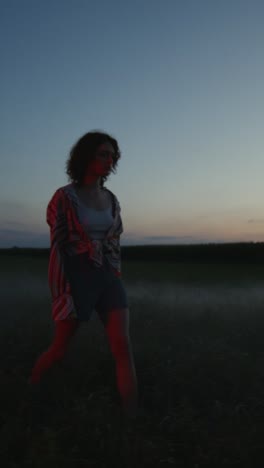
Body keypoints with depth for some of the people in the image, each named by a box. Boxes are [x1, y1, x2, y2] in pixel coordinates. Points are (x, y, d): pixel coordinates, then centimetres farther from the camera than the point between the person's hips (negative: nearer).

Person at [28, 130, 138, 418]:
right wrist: (60, 296, -15)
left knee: (123, 348, -10)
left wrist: (116, 284, 16)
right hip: (77, 280, -4)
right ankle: (26, 392, 42)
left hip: (109, 279, 5)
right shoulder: (64, 197, -9)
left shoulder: (111, 200, 9)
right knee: (59, 350, 10)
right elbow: (56, 248, -12)